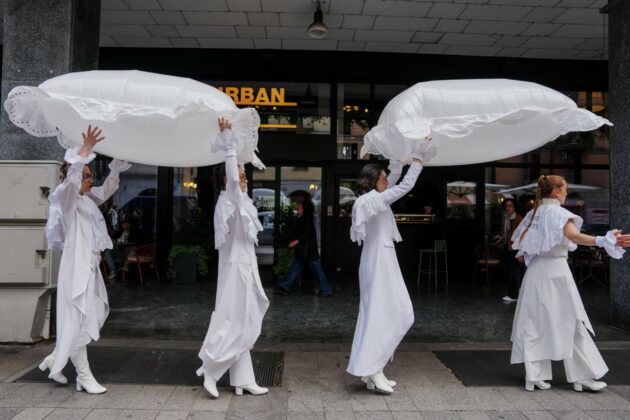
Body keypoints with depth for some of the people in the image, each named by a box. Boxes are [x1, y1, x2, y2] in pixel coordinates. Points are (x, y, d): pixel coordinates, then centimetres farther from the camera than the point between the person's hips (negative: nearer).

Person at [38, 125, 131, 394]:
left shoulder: (88, 199, 15)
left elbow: (109, 186, 25)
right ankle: (84, 376, 6)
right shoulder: (65, 198, -7)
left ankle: (56, 358, 28)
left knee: (93, 317, 12)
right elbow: (70, 181, -28)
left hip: (90, 265, 9)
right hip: (76, 264, -9)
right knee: (78, 319, -3)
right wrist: (85, 150, -33)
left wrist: (118, 160, 18)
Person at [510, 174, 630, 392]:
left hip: (536, 270, 6)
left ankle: (534, 376, 10)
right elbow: (573, 236, -28)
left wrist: (526, 254, 33)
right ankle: (583, 377, 12)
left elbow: (518, 240, 15)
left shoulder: (534, 213, 10)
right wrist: (603, 241, -41)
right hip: (555, 270, -6)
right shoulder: (558, 212, -9)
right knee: (571, 322, 4)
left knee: (535, 323, 7)